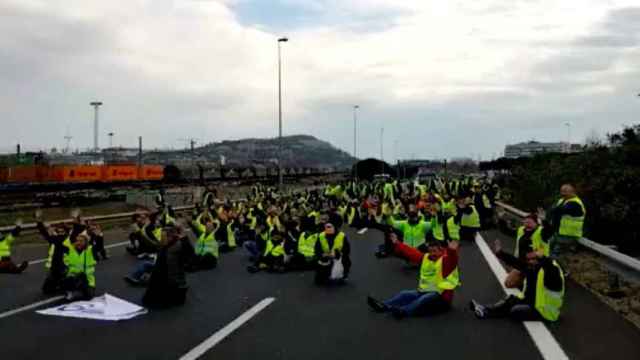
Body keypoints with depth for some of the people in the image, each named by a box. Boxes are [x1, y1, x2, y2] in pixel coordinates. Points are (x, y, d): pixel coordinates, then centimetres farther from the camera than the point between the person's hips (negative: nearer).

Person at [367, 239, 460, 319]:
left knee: (424, 299, -35)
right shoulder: (425, 258, 10)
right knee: (405, 294, -5)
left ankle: (403, 311, -53)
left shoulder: (446, 260, -10)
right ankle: (384, 305, -23)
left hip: (441, 296, -8)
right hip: (424, 291, 8)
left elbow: (453, 260, -33)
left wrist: (452, 251, -56)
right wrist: (397, 244, 9)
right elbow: (411, 253, 12)